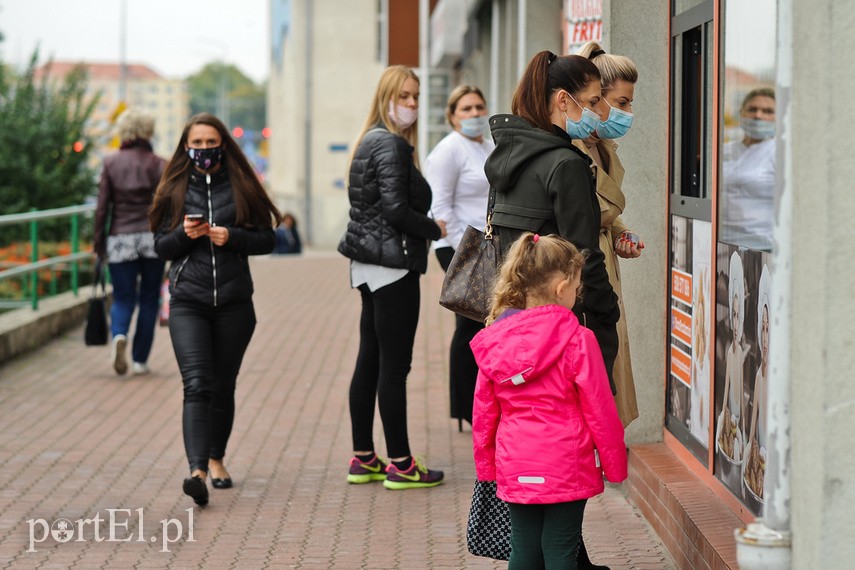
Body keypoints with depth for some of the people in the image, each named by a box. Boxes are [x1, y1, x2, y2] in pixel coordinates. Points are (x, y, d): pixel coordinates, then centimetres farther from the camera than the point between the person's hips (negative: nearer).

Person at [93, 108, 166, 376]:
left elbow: (102, 206, 1)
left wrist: (99, 242, 7)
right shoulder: (158, 164, 1)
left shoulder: (111, 163, 2)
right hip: (153, 239, 0)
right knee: (149, 299, 10)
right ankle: (140, 359, 10)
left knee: (123, 297, 7)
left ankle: (119, 335, -24)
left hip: (120, 239, 0)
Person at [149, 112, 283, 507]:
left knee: (223, 385, 10)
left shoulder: (240, 187, 4)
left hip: (233, 303, 1)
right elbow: (160, 246, 8)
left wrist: (232, 237, -13)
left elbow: (266, 239, 4)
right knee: (197, 384, -14)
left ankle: (216, 458, 30)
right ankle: (197, 470, -25)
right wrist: (184, 234, -12)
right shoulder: (175, 189, 7)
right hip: (187, 301, -1)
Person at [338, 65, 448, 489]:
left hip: (369, 267, 10)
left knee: (369, 361, 12)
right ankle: (399, 463, -1)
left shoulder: (371, 141, 17)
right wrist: (435, 230, -5)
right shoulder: (390, 144, -13)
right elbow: (396, 209, -20)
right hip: (392, 264, -10)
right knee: (394, 364, -5)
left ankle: (363, 459, 17)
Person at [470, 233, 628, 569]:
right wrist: (615, 465, 2)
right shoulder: (577, 340, -13)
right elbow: (600, 409, -9)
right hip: (566, 468, -4)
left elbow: (483, 412, 7)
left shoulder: (493, 341, 1)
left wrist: (486, 466, 18)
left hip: (515, 470, 4)